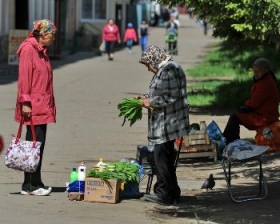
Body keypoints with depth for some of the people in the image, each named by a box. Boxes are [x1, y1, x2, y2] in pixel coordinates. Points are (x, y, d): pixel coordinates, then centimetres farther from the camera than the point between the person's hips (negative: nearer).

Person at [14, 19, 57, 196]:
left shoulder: (42, 51, 17)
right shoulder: (28, 49, -11)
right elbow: (24, 77, -15)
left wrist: (49, 104, 18)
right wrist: (25, 101, -19)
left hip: (43, 105, 9)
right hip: (33, 107, -9)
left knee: (39, 144, 8)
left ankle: (34, 184, 12)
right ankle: (31, 185, -5)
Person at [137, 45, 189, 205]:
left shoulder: (169, 70, -17)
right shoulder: (165, 69, 16)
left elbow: (171, 97, -22)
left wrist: (151, 102, -13)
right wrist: (147, 98, 14)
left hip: (167, 124, -11)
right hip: (166, 124, 11)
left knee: (161, 158, -5)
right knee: (167, 158, 15)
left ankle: (164, 194, 0)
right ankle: (172, 192, 22)